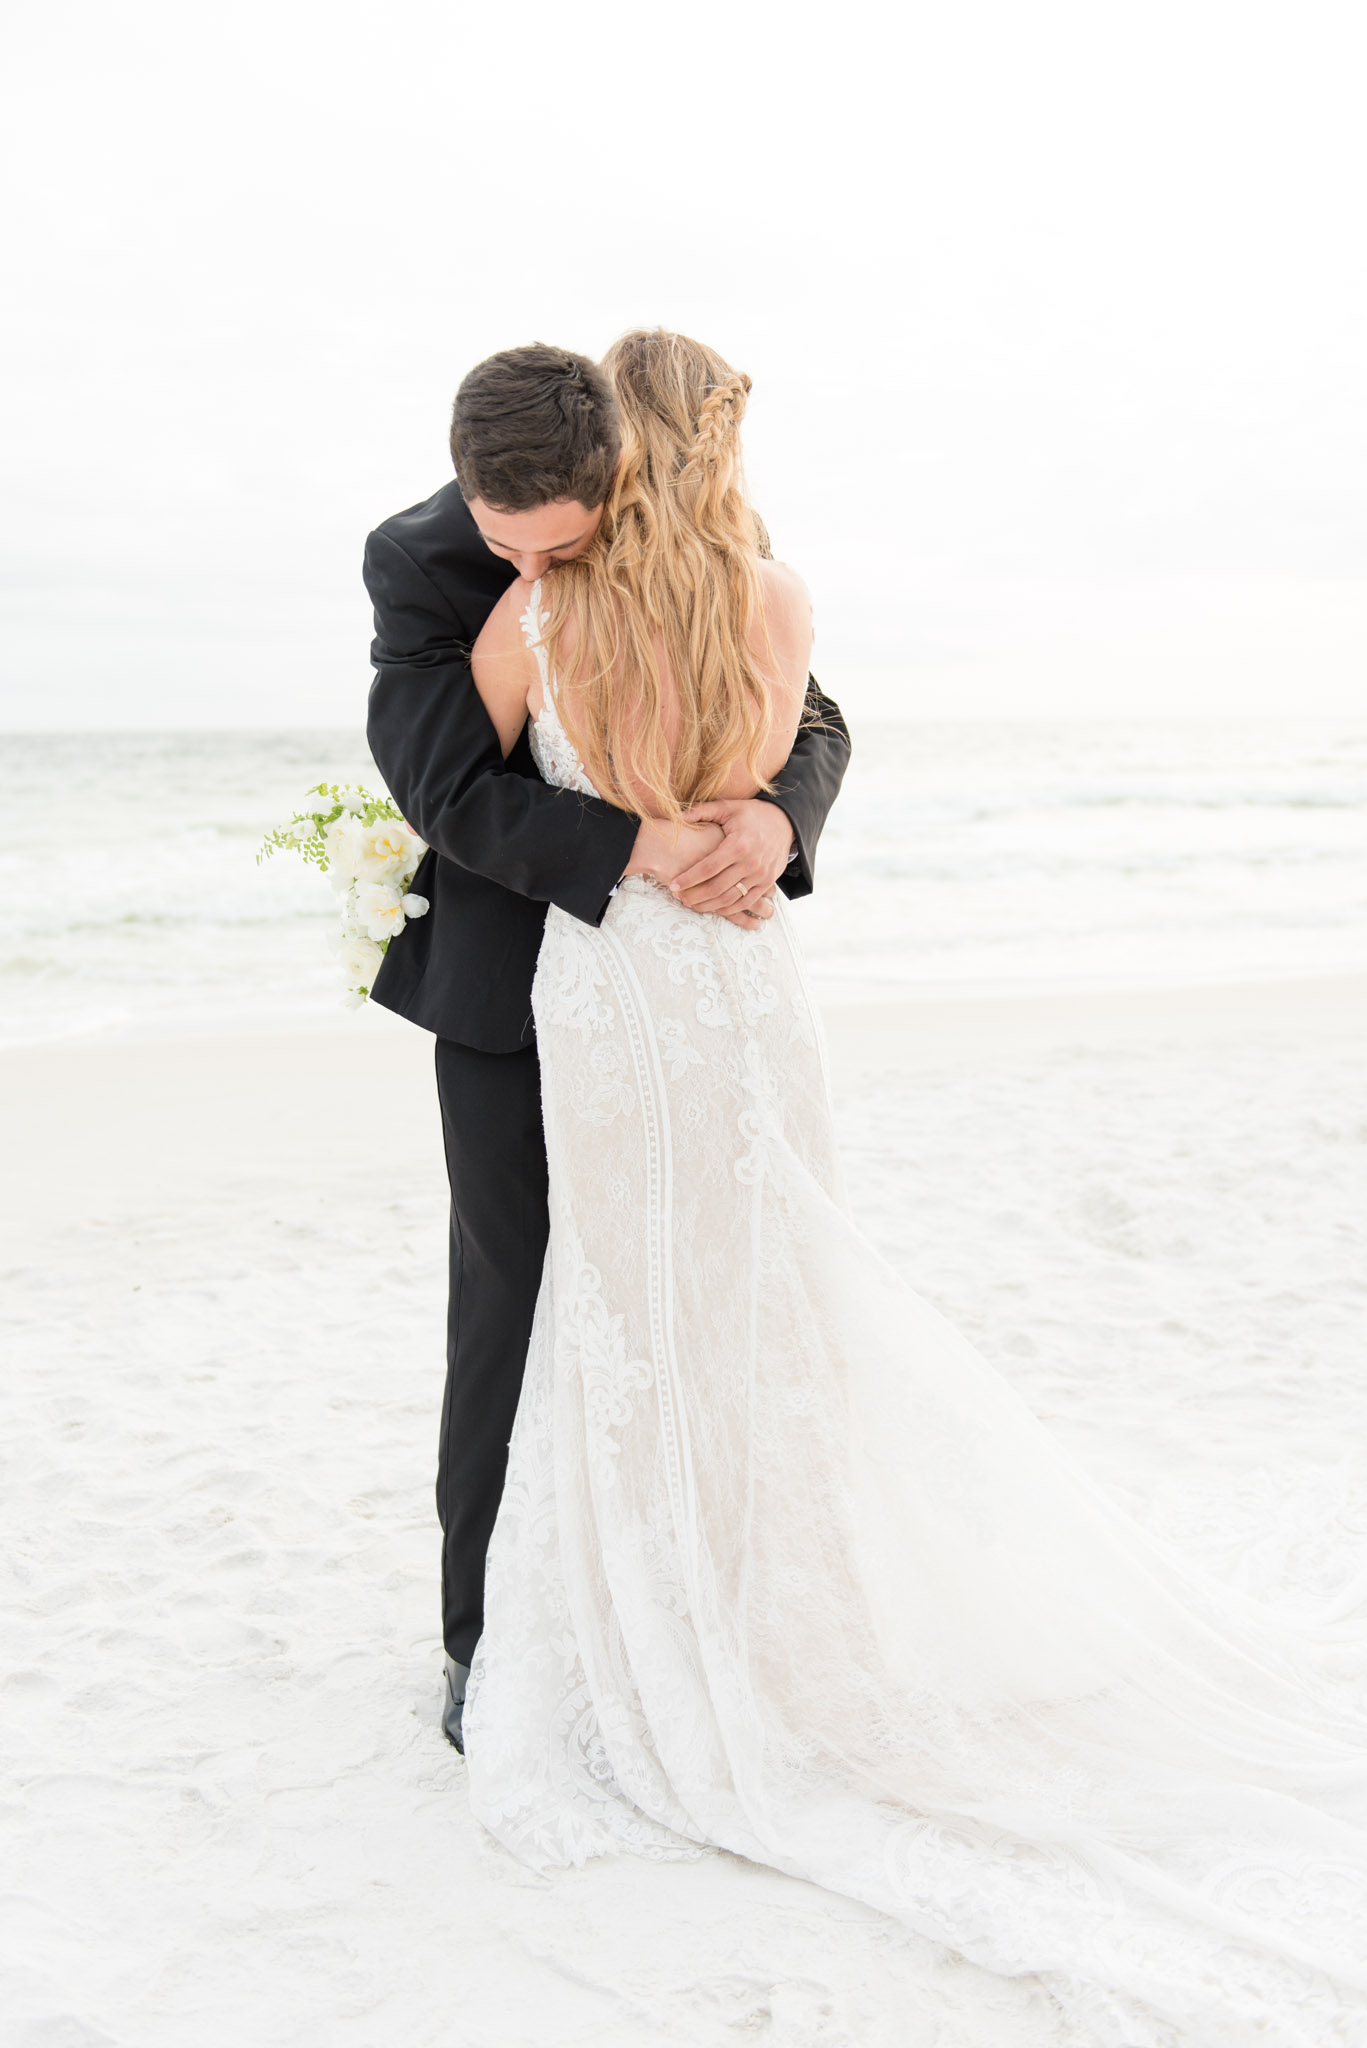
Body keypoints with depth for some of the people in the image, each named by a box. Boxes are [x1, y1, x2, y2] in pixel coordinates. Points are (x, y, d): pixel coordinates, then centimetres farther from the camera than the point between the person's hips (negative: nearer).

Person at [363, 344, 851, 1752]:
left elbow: (809, 718, -4)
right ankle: (489, 1634, 18)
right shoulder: (416, 562, -14)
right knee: (510, 1305, 3)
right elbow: (446, 789, -21)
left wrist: (776, 816, -27)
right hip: (511, 987, -3)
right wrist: (632, 846, -32)